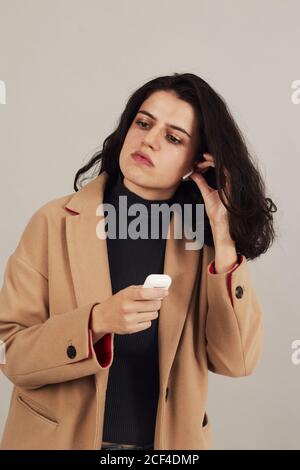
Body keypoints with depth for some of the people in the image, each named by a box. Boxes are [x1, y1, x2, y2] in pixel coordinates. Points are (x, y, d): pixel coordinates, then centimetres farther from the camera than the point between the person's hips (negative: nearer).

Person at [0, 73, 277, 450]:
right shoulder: (55, 222, -12)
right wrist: (97, 321, -28)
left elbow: (236, 360, -13)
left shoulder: (203, 240, -7)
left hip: (168, 441, 2)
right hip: (60, 438, -1)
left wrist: (223, 236, -19)